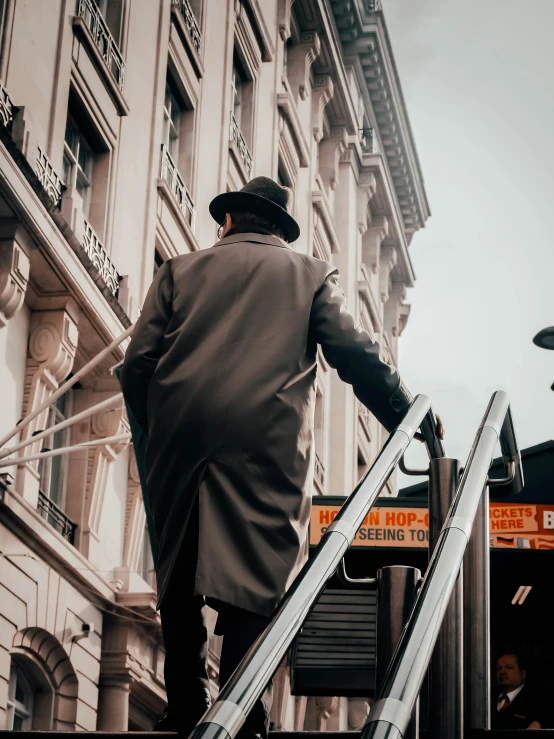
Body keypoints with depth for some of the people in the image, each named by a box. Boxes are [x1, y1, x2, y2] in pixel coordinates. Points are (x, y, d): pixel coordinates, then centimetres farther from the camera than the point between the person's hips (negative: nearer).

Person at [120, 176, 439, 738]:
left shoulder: (179, 271, 19)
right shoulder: (311, 275, 16)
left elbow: (138, 363, 10)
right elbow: (357, 356, 8)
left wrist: (154, 429, 24)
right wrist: (410, 419, 18)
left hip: (178, 439, 2)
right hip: (268, 446, -2)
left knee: (178, 575, 11)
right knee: (257, 583, -5)